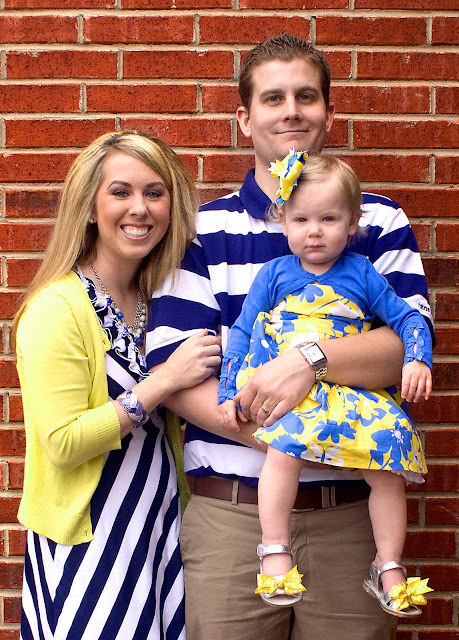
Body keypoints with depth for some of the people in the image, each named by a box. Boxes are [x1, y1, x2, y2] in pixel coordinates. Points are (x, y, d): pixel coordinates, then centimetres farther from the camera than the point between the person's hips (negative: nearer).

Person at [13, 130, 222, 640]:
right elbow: (62, 443, -21)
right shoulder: (57, 308, -16)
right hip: (87, 542, -6)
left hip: (161, 527, 7)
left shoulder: (157, 296, 7)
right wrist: (164, 382, -21)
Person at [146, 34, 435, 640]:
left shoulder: (380, 222, 7)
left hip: (351, 514, 1)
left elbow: (410, 343, -6)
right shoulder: (203, 231, 4)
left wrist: (310, 358, -23)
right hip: (230, 510, 0)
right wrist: (278, 436, -16)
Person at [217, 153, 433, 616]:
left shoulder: (361, 274, 12)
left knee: (388, 467, -14)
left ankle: (389, 569, 5)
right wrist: (228, 391, 6)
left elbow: (407, 318, 13)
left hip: (352, 392, 2)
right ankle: (274, 551, -17)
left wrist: (417, 361, -5)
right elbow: (242, 333, 12)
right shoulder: (273, 274, 11)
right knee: (284, 448, -32)